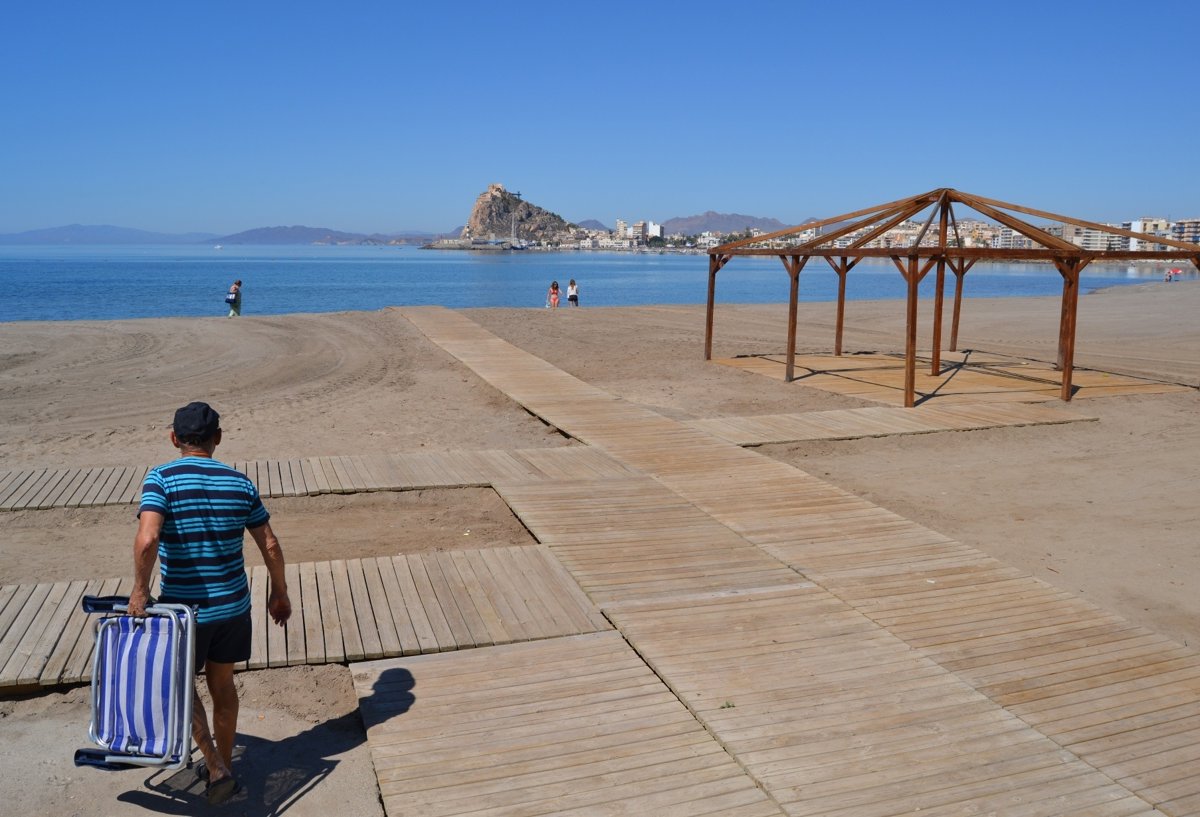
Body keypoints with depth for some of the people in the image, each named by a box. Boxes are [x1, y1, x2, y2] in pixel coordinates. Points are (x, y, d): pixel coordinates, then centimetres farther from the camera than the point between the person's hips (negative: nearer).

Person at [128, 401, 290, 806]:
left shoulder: (161, 478, -12)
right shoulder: (240, 483, -1)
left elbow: (147, 539, -28)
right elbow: (270, 546, 2)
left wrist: (140, 590, -14)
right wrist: (279, 593, 14)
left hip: (184, 607, -3)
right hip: (233, 604, 4)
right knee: (222, 683, 20)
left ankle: (215, 767, 10)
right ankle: (224, 764, 34)